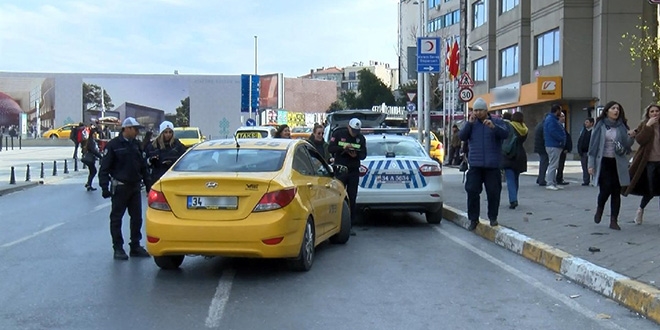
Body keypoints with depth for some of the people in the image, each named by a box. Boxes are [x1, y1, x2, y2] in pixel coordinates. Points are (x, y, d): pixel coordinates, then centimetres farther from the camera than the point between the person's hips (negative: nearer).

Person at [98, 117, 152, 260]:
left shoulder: (136, 145, 11)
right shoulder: (113, 145, -8)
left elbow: (143, 166, 18)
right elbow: (104, 168, -9)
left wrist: (148, 184, 15)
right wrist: (105, 187, -16)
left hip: (135, 187, 6)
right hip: (120, 187, -6)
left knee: (137, 218, 8)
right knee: (116, 218, 2)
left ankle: (135, 246, 18)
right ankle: (118, 248, 9)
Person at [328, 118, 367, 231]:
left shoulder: (361, 138, 7)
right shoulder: (338, 134, 0)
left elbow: (364, 155, 5)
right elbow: (330, 148, -5)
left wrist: (356, 155, -18)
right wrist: (342, 148, -22)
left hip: (354, 172, 3)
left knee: (352, 199, 4)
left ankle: (350, 225, 10)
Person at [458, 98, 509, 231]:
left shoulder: (497, 122, 5)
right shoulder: (470, 123, 11)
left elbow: (505, 134, -11)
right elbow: (462, 136, -1)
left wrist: (493, 127, -28)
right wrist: (469, 123, -12)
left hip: (492, 165, -1)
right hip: (475, 165, 1)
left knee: (493, 192, 2)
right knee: (472, 192, -3)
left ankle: (493, 217, 17)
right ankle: (473, 219, 5)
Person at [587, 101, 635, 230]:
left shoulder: (622, 126, 6)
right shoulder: (600, 125, 0)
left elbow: (626, 146, 5)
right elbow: (593, 144, -1)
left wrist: (631, 137, -16)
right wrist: (591, 164, -6)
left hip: (618, 163, 3)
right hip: (603, 162, -2)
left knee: (616, 192, 1)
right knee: (606, 189, -12)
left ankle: (614, 221, 8)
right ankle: (599, 208, 20)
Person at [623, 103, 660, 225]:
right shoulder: (644, 125, 1)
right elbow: (640, 140, -14)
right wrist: (648, 126, -20)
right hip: (649, 162, -2)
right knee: (650, 190, 1)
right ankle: (641, 209, 27)